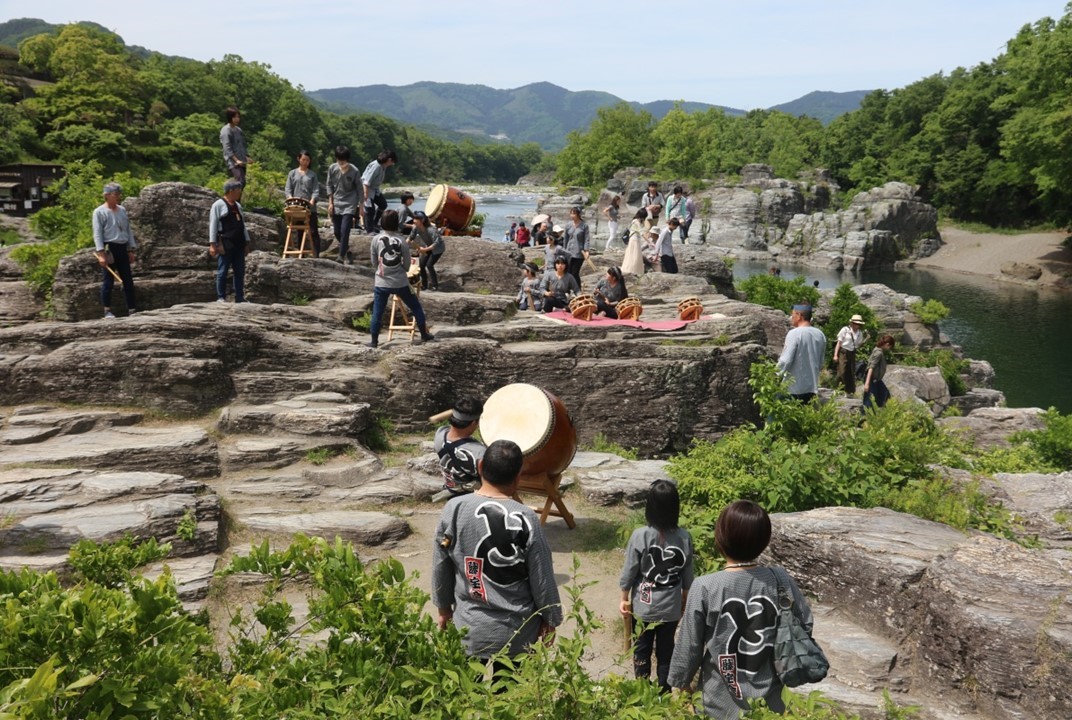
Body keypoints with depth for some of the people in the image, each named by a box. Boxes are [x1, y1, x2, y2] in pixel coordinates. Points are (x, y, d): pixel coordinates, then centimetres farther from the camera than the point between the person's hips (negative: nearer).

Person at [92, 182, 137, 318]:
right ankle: (107, 311, 7)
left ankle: (132, 310, 8)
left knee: (128, 281, 5)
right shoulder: (99, 212, -4)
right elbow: (97, 234, -8)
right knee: (108, 281, -1)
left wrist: (131, 250, 12)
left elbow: (128, 230, 17)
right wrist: (101, 254, -16)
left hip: (122, 248, 6)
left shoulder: (122, 210, 14)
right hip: (109, 248, -6)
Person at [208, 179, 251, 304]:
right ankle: (221, 298, 4)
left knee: (240, 272, 7)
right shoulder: (218, 205, -4)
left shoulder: (238, 206, 17)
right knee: (222, 272, -2)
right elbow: (213, 225, -7)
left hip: (238, 244, 7)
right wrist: (212, 244, -13)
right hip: (225, 245, -7)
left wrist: (246, 243, 16)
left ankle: (240, 298, 13)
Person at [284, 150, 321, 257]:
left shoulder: (312, 175, 10)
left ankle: (316, 255, -6)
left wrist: (312, 200, -18)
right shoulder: (292, 173, 12)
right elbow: (287, 189, 5)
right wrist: (291, 198, -14)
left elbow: (316, 190, 1)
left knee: (314, 231, -5)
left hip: (310, 207, -1)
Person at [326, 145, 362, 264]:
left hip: (349, 205, -4)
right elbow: (329, 186, 6)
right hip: (336, 204, 4)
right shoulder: (332, 168, -4)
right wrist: (330, 202, 2)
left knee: (344, 231, -15)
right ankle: (346, 251, 30)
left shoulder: (354, 171, -12)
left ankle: (342, 256, -8)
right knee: (337, 232, 9)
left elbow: (359, 189, -2)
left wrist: (361, 205, 0)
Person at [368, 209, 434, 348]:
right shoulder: (402, 241, -9)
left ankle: (374, 341, 13)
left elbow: (373, 262, 4)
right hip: (400, 283, -1)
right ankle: (424, 334, 23)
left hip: (381, 283, 1)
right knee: (416, 307, 16)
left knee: (377, 312, 10)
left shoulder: (376, 239, -5)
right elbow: (407, 265, -2)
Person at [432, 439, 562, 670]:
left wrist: (443, 607, 16)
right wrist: (551, 618, 6)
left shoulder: (453, 510, -12)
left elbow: (441, 567, 0)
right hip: (517, 631, -2)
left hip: (469, 627, 2)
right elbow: (542, 578, -10)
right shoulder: (525, 519, -20)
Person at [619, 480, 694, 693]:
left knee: (642, 650, 16)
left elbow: (629, 572, -11)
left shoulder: (640, 535, -19)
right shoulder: (684, 537, -12)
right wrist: (684, 601, 16)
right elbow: (687, 577, -1)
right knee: (666, 650, 17)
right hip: (671, 608, 2)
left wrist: (624, 599, 4)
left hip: (643, 606, -1)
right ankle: (664, 692, 28)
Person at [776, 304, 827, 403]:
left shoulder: (794, 333, -14)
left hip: (795, 389, -6)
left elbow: (786, 361, -18)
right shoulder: (820, 335, 7)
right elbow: (820, 363, 13)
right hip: (813, 387, 6)